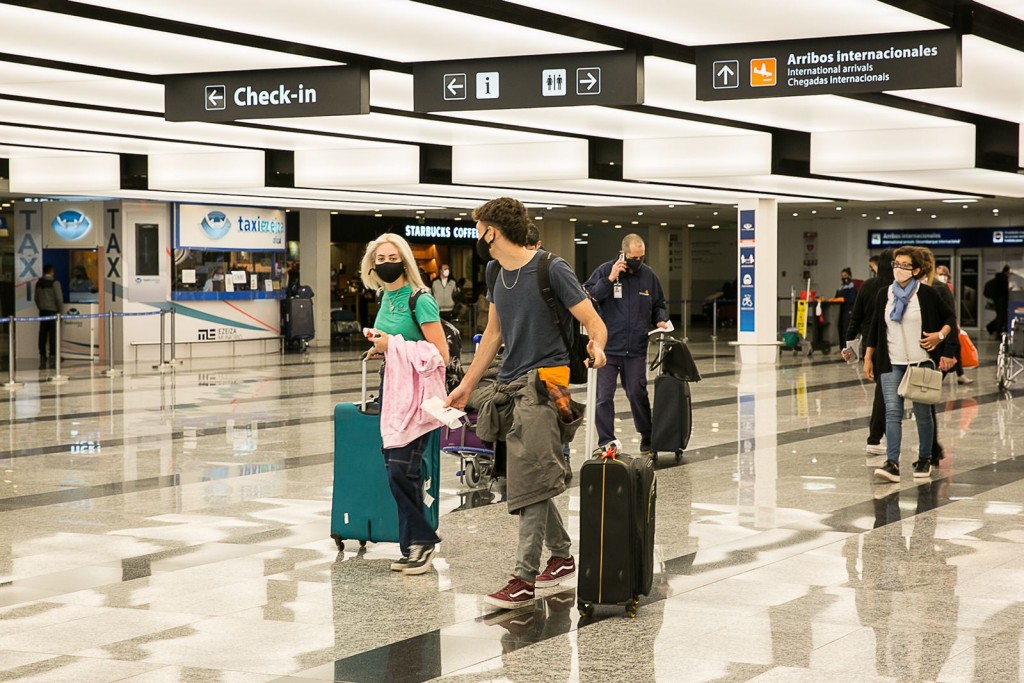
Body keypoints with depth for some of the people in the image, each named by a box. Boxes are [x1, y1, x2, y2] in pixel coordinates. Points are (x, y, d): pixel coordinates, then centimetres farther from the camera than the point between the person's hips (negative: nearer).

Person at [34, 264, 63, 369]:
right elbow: (59, 298, -13)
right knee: (53, 334, -3)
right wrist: (60, 310, -2)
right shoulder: (54, 282, -11)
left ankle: (42, 358, 9)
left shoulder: (39, 283, 7)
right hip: (53, 311, -5)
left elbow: (36, 298, 13)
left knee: (42, 334, 7)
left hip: (42, 311, 5)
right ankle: (52, 357, -5)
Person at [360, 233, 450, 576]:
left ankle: (420, 541, 2)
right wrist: (381, 347, 6)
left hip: (416, 391, -8)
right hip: (391, 387, 8)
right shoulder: (386, 297, 12)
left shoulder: (420, 300, -12)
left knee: (401, 468, -13)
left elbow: (441, 354, -17)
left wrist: (394, 346, -16)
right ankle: (414, 546, 15)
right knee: (395, 468, 7)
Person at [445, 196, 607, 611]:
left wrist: (596, 347, -34)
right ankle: (562, 556, 28)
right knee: (526, 481, 12)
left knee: (530, 484, -12)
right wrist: (466, 385, 23)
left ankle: (525, 578, -11)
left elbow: (594, 323, -11)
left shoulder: (551, 270, -11)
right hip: (510, 386, 8)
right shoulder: (496, 271, 13)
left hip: (543, 383, -8)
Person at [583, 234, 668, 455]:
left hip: (636, 349, 2)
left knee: (637, 393, 4)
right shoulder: (605, 271, -3)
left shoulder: (649, 275, 7)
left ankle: (647, 437, 21)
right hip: (607, 346, -2)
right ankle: (605, 442, 7)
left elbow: (659, 305, 18)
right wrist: (609, 279, -18)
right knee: (604, 396, -2)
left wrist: (660, 320, -2)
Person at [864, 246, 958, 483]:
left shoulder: (926, 294, -3)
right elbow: (875, 328, 13)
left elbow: (950, 317, 7)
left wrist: (940, 335, -11)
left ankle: (924, 459, 24)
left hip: (921, 362, -2)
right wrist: (868, 358, 12)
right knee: (892, 411, -9)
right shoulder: (884, 294, 6)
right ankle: (892, 463, -15)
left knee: (922, 412, 8)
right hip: (891, 364, 2)